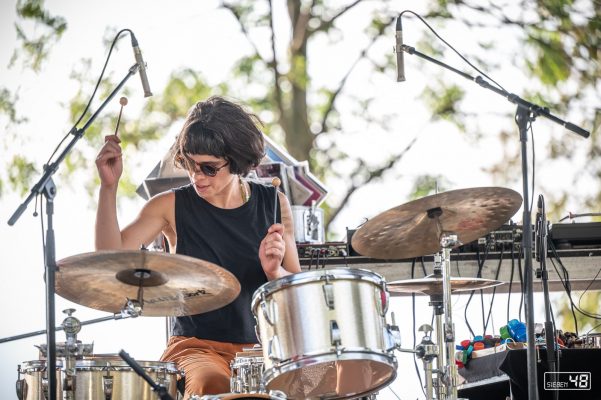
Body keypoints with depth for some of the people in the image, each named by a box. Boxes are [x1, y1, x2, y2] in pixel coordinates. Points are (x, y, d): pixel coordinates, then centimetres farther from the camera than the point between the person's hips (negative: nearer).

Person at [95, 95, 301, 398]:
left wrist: (274, 271, -14)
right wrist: (109, 187, -20)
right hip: (197, 347, -2)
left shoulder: (273, 204, 6)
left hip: (262, 347, 2)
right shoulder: (172, 206, 0)